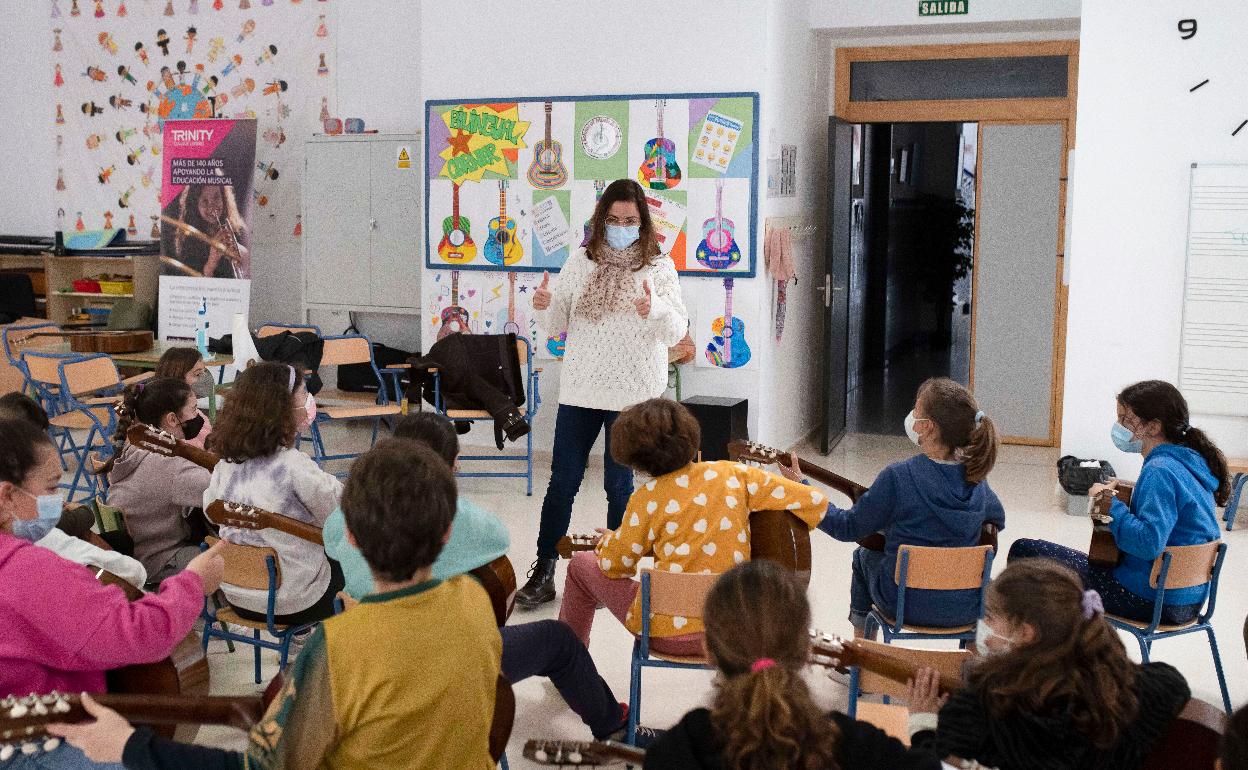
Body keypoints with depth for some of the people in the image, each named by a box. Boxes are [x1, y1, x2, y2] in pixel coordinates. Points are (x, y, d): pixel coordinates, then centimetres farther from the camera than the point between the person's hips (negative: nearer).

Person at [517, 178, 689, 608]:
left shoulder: (659, 267, -2)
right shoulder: (581, 262, 6)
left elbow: (677, 332, -7)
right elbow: (558, 324, 10)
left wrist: (655, 309, -27)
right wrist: (545, 306, -12)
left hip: (633, 394, -3)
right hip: (580, 389, 3)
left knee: (619, 484, 8)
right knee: (563, 481, 5)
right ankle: (543, 573, 14)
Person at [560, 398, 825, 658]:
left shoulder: (648, 498, -15)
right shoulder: (731, 474, -6)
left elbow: (613, 565, -1)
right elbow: (814, 501, -6)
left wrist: (609, 540, 22)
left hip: (670, 635, -4)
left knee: (581, 565, 19)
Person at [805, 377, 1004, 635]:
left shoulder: (898, 477, -23)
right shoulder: (976, 478, -8)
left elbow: (849, 527, -11)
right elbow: (998, 520, 13)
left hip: (907, 605, -3)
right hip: (966, 608, 3)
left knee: (864, 555, 29)